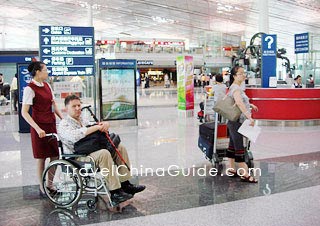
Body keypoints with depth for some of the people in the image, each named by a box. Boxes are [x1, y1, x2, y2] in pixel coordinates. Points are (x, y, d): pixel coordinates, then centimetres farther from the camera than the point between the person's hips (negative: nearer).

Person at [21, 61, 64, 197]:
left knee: (55, 156, 10)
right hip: (39, 126, -7)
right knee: (41, 158, 3)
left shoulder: (47, 86, 10)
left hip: (51, 124, 7)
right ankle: (42, 188, 17)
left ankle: (50, 185, 26)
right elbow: (24, 112, -17)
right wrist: (37, 128, -25)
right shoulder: (30, 89, -13)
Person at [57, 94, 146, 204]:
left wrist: (105, 124, -5)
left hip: (92, 151, 8)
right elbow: (74, 136, -26)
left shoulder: (83, 120, 22)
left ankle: (125, 184, -5)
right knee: (103, 154, -34)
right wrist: (96, 127, -23)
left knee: (120, 147, -5)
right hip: (78, 157, -8)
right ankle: (115, 192, -31)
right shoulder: (64, 124, -5)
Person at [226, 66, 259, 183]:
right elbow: (239, 103, -34)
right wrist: (249, 117, -41)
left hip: (234, 122, 10)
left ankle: (231, 169, 23)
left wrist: (250, 105, 28)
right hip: (236, 122, -10)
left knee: (233, 145, 14)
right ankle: (245, 174, -5)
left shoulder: (236, 87, 14)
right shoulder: (236, 88, -17)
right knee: (239, 148, -8)